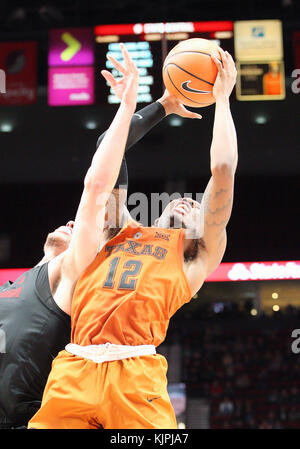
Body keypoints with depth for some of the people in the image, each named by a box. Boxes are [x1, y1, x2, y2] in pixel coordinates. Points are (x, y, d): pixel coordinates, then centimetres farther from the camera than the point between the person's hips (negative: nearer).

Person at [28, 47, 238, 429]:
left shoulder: (198, 254, 21)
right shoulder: (123, 232, 30)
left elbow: (223, 169, 15)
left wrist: (222, 99, 24)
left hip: (135, 373, -3)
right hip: (73, 369, 3)